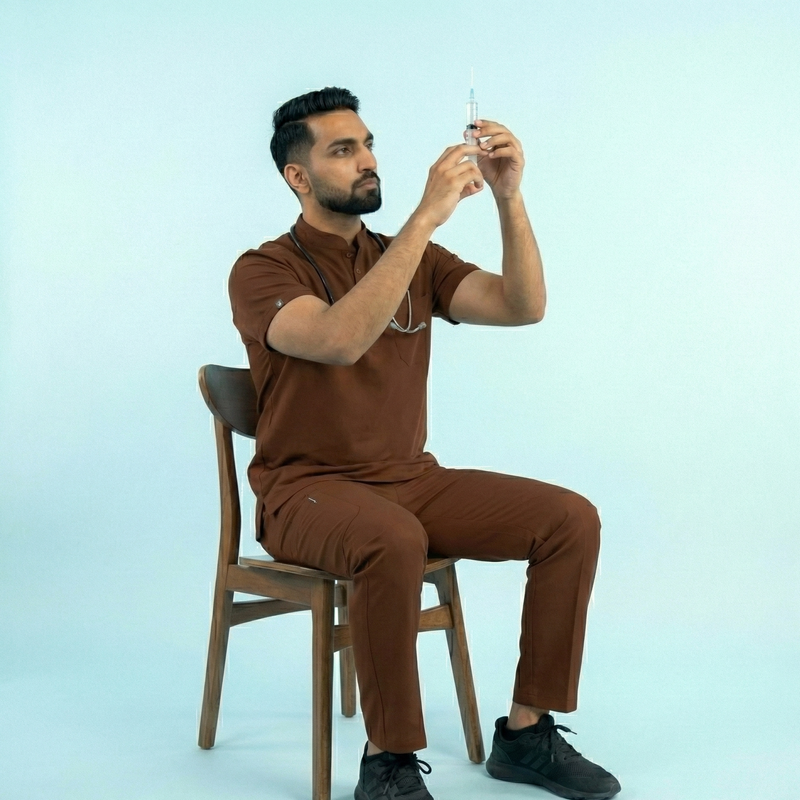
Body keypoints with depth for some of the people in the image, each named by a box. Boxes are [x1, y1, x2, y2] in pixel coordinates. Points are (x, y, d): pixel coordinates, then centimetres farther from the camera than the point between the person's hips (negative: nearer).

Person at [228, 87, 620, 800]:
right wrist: (427, 215, -31)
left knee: (572, 519, -11)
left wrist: (509, 197, -17)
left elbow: (523, 307, -4)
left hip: (412, 479, 6)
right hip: (309, 492, -6)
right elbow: (342, 339, -30)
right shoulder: (262, 273, -9)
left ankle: (527, 733, -1)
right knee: (395, 540, -39)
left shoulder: (413, 259, 9)